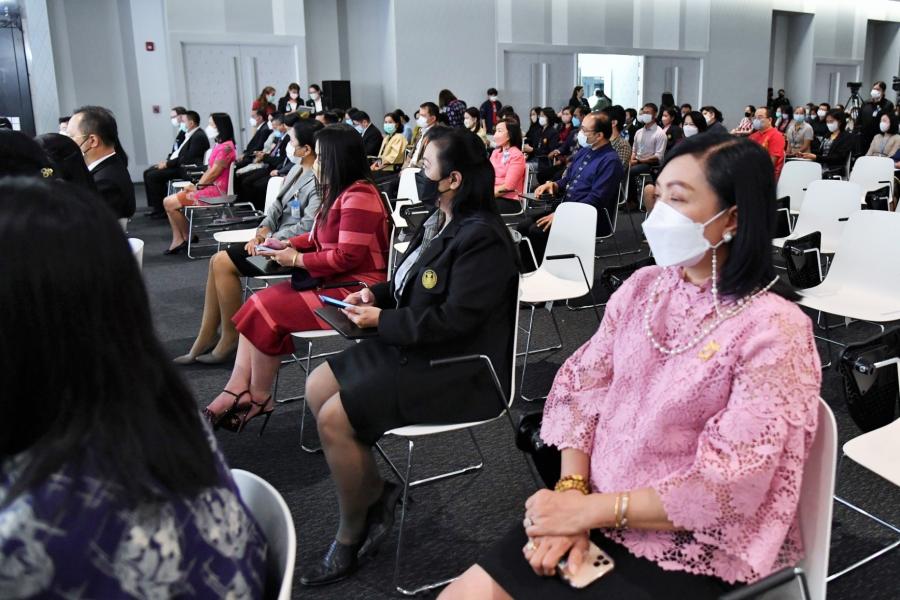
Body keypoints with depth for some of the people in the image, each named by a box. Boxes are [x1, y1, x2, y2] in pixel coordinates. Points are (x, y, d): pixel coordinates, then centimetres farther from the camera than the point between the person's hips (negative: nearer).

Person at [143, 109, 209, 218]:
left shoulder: (199, 136, -16)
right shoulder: (189, 134, 14)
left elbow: (187, 159, -22)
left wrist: (168, 163, -16)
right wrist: (167, 161, 3)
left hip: (185, 169, -10)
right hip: (177, 164, 10)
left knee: (153, 176, -18)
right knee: (148, 173, 6)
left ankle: (160, 210, -8)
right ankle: (155, 206, 7)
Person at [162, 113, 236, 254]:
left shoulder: (226, 147, -15)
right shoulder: (219, 145, 16)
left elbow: (214, 172, -17)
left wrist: (197, 186, -6)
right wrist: (196, 185, 3)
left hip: (216, 190, -10)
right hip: (209, 187, 10)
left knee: (170, 203, -10)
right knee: (169, 201, 7)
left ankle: (187, 237, 7)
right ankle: (178, 240, 1)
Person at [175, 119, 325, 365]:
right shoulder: (296, 171, 12)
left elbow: (308, 226, -26)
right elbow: (277, 206, 14)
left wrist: (270, 240, -19)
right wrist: (262, 231, -3)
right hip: (277, 239, 10)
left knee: (223, 263, -15)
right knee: (218, 261, 0)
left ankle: (230, 340, -2)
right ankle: (205, 340, 4)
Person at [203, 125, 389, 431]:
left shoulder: (359, 196, -18)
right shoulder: (339, 192, 14)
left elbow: (347, 256, -23)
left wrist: (298, 260, -13)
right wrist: (288, 244, 9)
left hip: (353, 290, -10)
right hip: (331, 282, 10)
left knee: (266, 310, -15)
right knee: (258, 304, -2)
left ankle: (258, 398, 2)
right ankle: (236, 391, -7)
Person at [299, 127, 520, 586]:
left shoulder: (482, 238, -21)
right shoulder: (441, 221, 9)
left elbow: (454, 319, -25)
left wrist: (381, 320, -17)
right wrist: (376, 293, 1)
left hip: (455, 369, -10)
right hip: (412, 346, 10)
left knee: (334, 418, -17)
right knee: (317, 388, 4)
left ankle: (351, 537, 5)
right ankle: (377, 492, 14)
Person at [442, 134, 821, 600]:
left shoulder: (775, 330, -17)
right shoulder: (642, 287, 1)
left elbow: (727, 487, -19)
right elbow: (582, 389, 2)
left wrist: (590, 509, -17)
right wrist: (571, 490, -12)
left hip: (695, 555, -5)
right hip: (597, 517, 5)